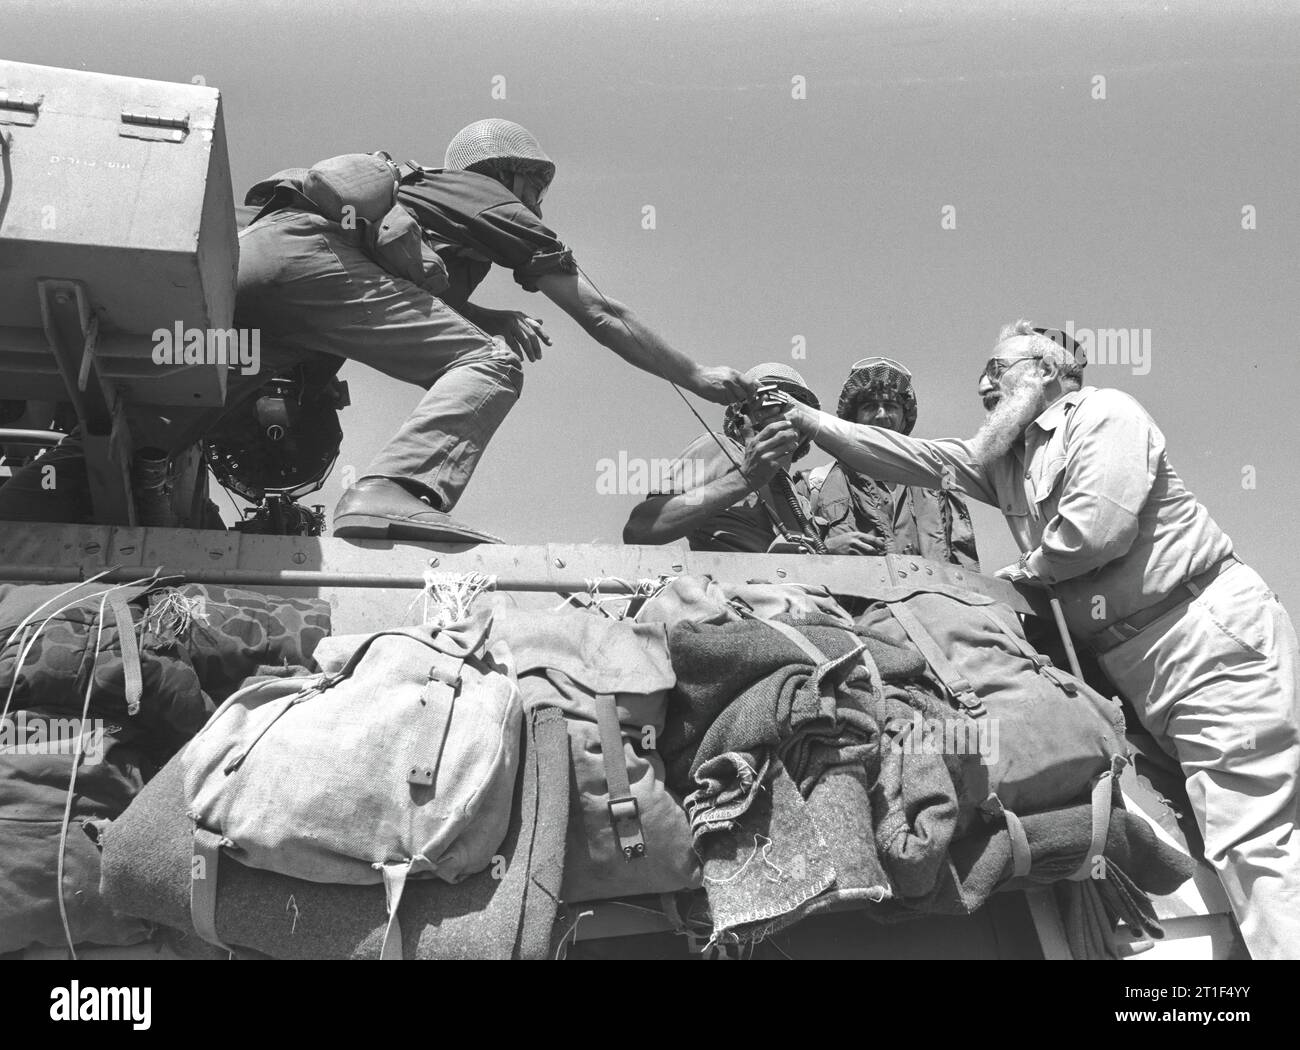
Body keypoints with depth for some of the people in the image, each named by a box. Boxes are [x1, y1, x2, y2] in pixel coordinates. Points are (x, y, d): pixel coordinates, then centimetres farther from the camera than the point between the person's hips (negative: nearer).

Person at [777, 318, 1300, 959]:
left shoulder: (1103, 413, -5)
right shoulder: (1003, 459, 18)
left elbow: (1100, 526, -20)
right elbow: (912, 458, 15)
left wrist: (1030, 569, -2)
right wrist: (810, 422, 10)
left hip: (1209, 634, -8)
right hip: (1131, 661, 8)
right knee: (1226, 834, 5)